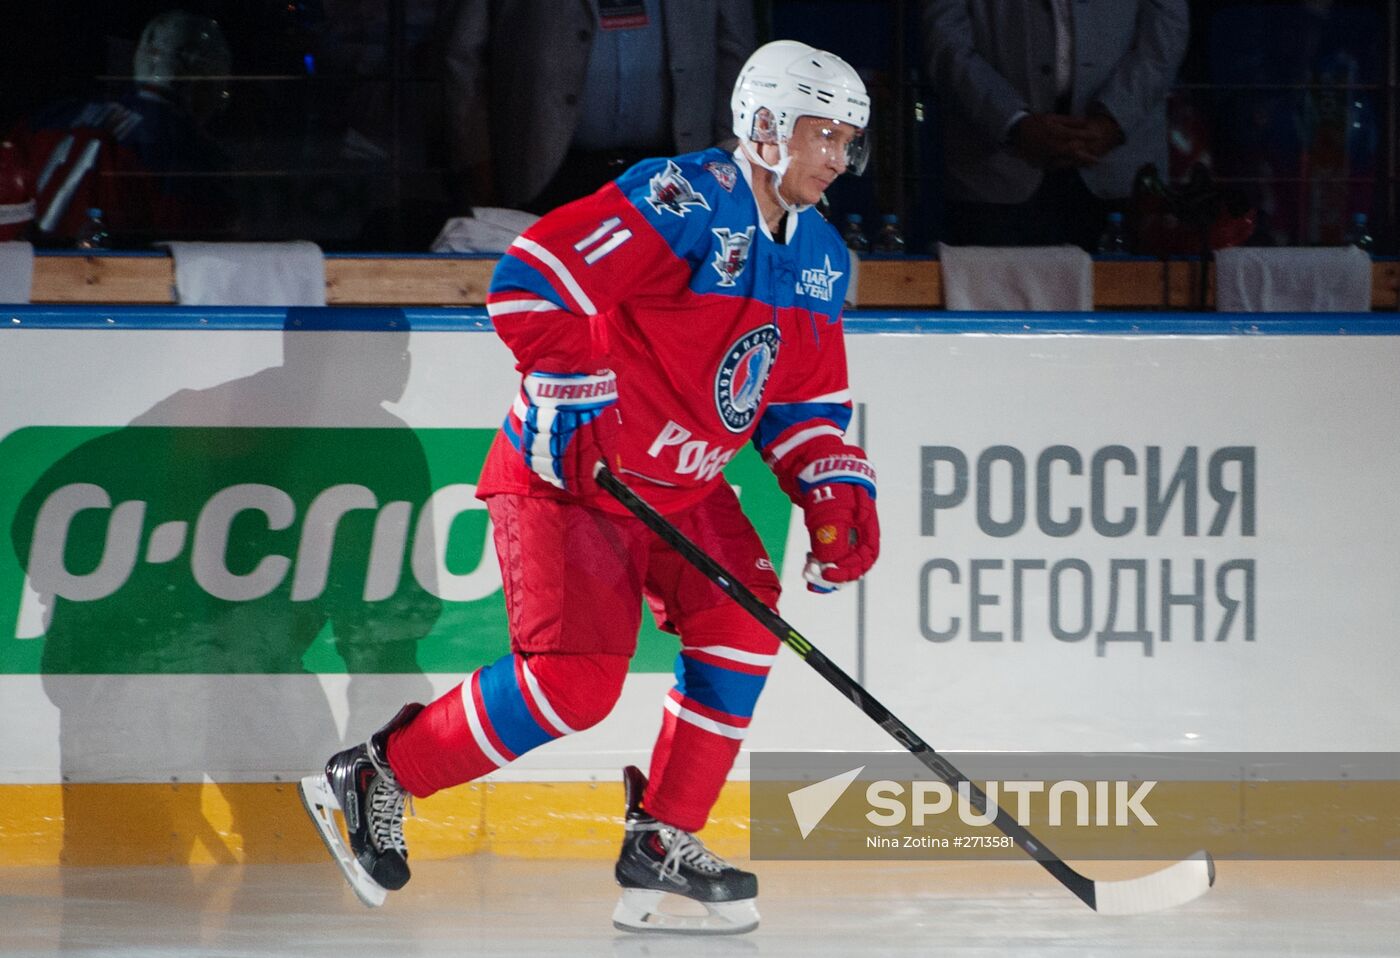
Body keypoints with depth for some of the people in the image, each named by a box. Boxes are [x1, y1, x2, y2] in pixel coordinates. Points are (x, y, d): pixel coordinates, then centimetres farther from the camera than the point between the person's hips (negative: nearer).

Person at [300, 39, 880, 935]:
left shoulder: (821, 259, 7)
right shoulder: (686, 199, -21)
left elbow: (808, 401, 14)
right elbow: (529, 282, -27)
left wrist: (838, 492, -2)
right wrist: (577, 397, -29)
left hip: (682, 485, 9)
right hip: (566, 476, -9)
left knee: (742, 627, -6)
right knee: (573, 679, -18)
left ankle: (662, 839, 6)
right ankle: (377, 779, -2)